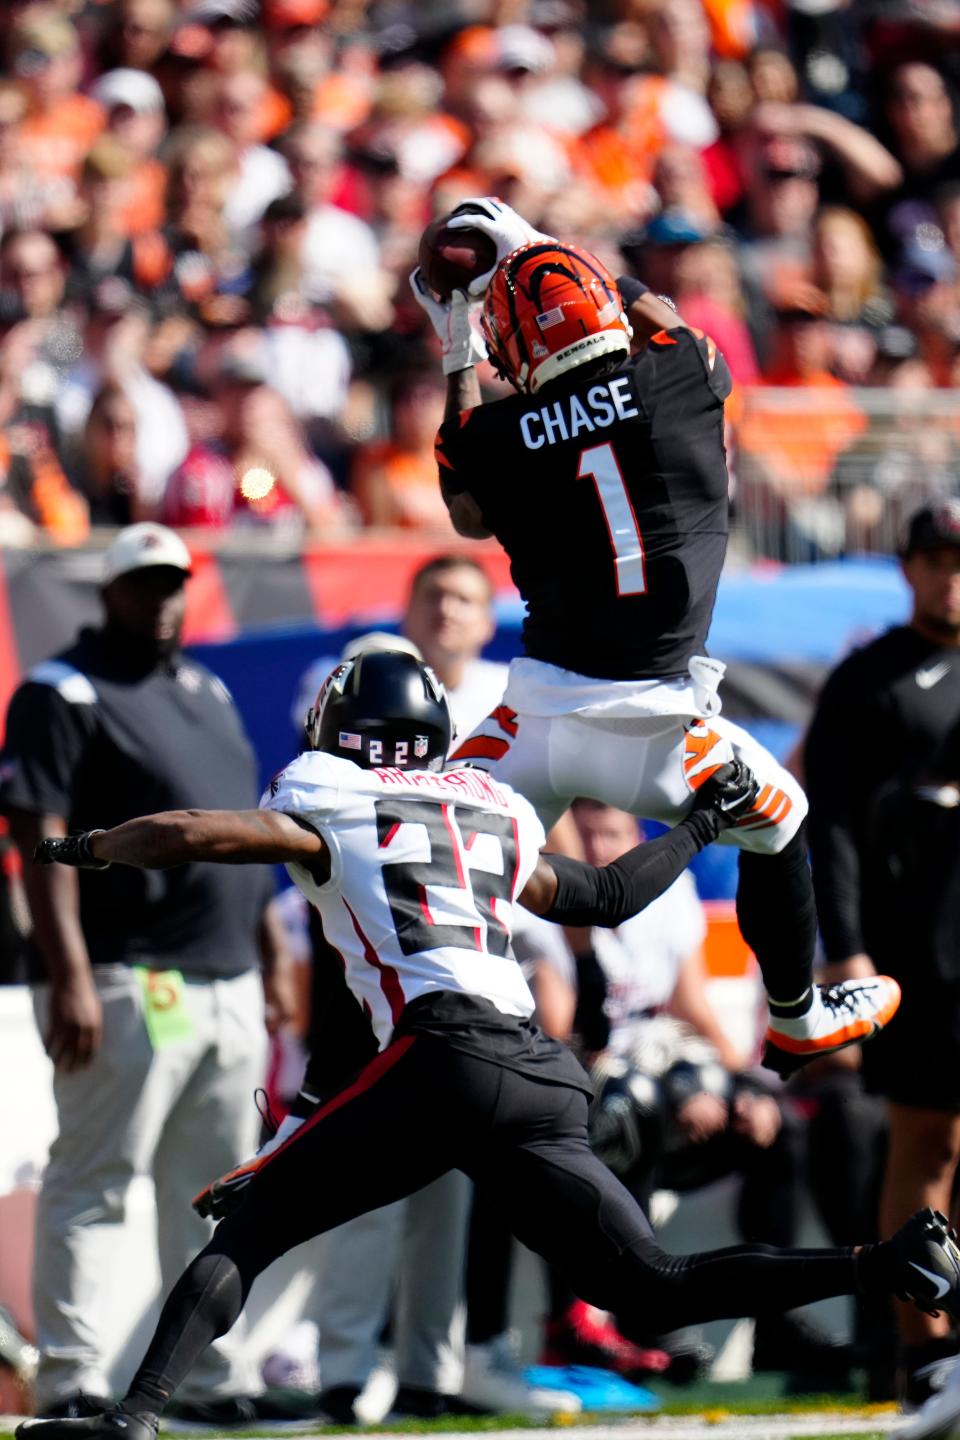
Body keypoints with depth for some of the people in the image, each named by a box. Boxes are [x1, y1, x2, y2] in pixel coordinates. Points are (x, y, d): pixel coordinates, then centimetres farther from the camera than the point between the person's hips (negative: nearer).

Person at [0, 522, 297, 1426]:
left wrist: (271, 960, 19)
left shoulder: (206, 692, 19)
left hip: (228, 986, 8)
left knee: (210, 1192, 11)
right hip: (127, 984, -8)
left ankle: (212, 1376, 17)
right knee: (91, 1182, -7)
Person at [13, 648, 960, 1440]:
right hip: (543, 1078, 6)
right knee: (651, 1288, 7)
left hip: (444, 1057, -6)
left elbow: (189, 836, -3)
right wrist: (700, 826, 54)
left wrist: (84, 849, 17)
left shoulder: (328, 807, 9)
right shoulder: (495, 815, 25)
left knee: (248, 1226, -1)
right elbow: (606, 897, 37)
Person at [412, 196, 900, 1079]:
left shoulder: (500, 436, -5)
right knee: (779, 823, 27)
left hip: (543, 717, -1)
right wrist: (539, 249, 28)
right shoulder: (682, 382, -6)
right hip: (660, 724, 1)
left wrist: (460, 363, 25)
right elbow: (661, 321, 20)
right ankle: (796, 1024, 42)